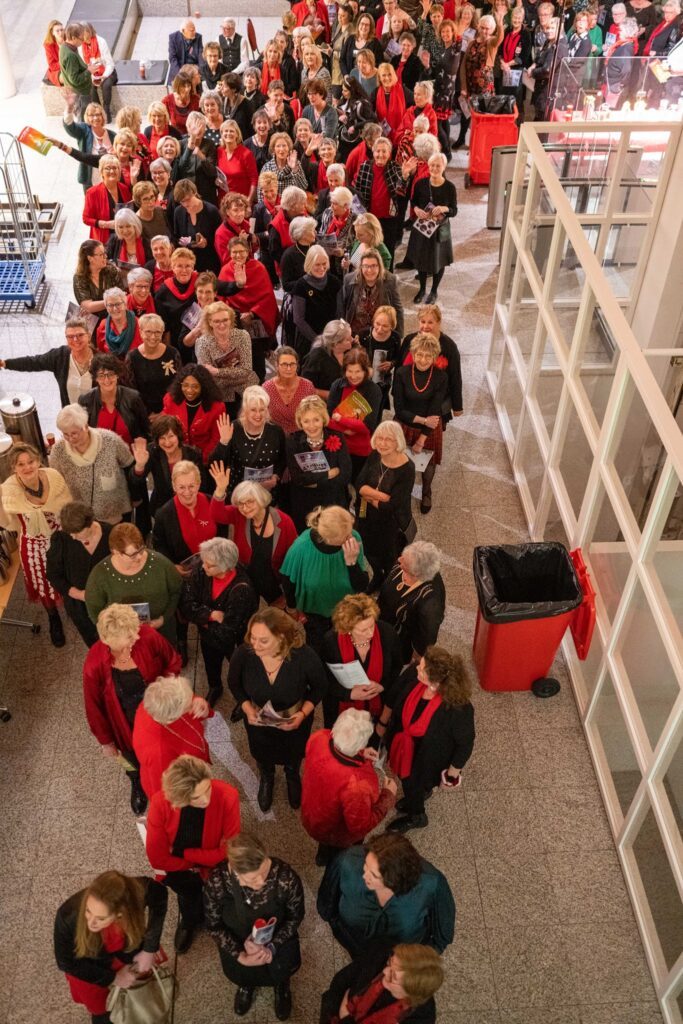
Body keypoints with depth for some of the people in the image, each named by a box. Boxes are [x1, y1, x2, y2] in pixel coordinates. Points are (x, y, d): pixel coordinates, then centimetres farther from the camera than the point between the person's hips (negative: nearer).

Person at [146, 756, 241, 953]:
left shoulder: (227, 796, -30)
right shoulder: (160, 803, -27)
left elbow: (230, 850, -21)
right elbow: (157, 858, -16)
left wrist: (184, 853, -21)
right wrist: (193, 868, -16)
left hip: (215, 865, -1)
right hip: (179, 866, 1)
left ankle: (189, 920, 16)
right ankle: (191, 919, 15)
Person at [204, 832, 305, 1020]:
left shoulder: (286, 878, -35)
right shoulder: (217, 882, -33)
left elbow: (295, 917, -14)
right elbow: (214, 926, -14)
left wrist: (272, 947, -22)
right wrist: (240, 956, -21)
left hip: (277, 937, 0)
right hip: (237, 938, 1)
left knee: (281, 971, -9)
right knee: (237, 973, -7)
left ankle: (281, 983, 27)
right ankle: (247, 983, 29)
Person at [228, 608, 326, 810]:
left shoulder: (305, 657, -37)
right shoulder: (243, 654, -34)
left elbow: (318, 688, -15)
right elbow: (234, 684, -10)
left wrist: (303, 714, -28)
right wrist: (247, 709, -24)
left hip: (295, 721, -1)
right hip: (258, 721, 1)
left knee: (293, 756, 31)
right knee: (263, 756, 32)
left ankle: (293, 778, 68)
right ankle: (266, 780, 68)